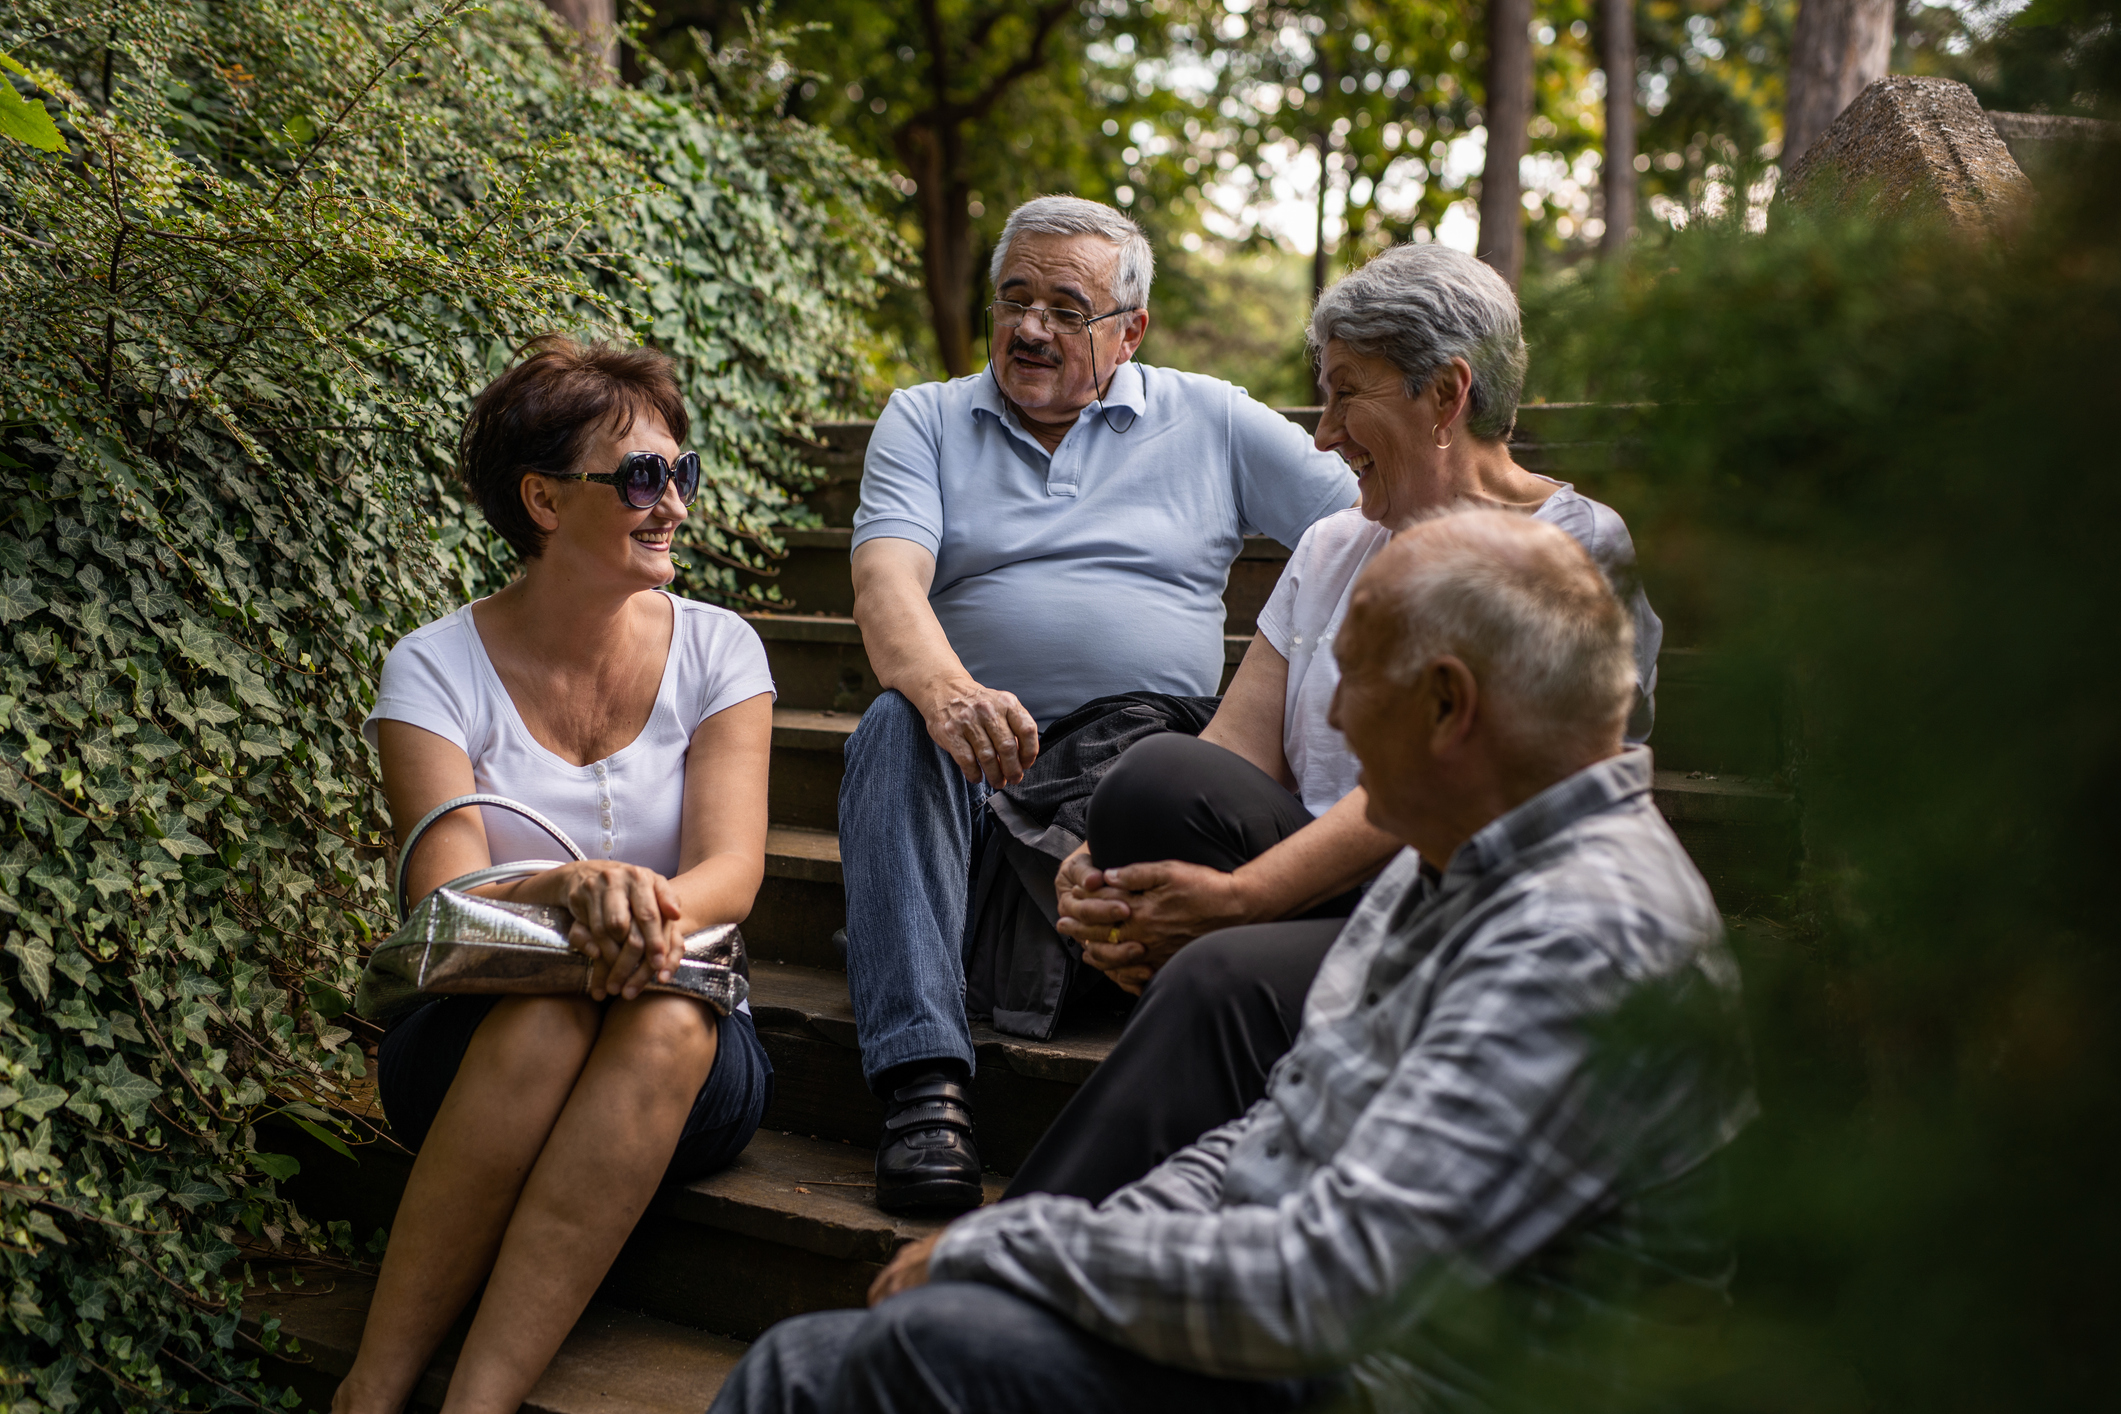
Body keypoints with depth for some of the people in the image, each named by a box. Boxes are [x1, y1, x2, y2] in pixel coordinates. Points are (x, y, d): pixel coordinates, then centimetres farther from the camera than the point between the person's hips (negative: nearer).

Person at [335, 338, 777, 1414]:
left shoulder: (716, 650, 2)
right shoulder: (438, 668, -3)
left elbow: (732, 867, -10)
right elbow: (442, 902, -15)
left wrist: (657, 908, -34)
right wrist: (572, 888, -37)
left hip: (681, 1078, 1)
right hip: (476, 1048, -1)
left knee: (663, 1023, -33)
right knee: (546, 1014, -35)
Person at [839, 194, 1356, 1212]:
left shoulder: (1210, 419, 15)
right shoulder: (924, 421, 15)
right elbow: (886, 581, -5)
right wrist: (945, 691, -27)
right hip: (980, 752, 1)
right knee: (892, 730, -33)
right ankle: (923, 1082, -39)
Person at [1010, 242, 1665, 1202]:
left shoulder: (1576, 553, -3)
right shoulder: (1333, 547, 19)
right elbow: (1237, 748, 9)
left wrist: (1237, 895, -23)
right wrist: (1106, 869, -11)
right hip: (1326, 898, 6)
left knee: (1228, 977, -34)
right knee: (1157, 777, -23)